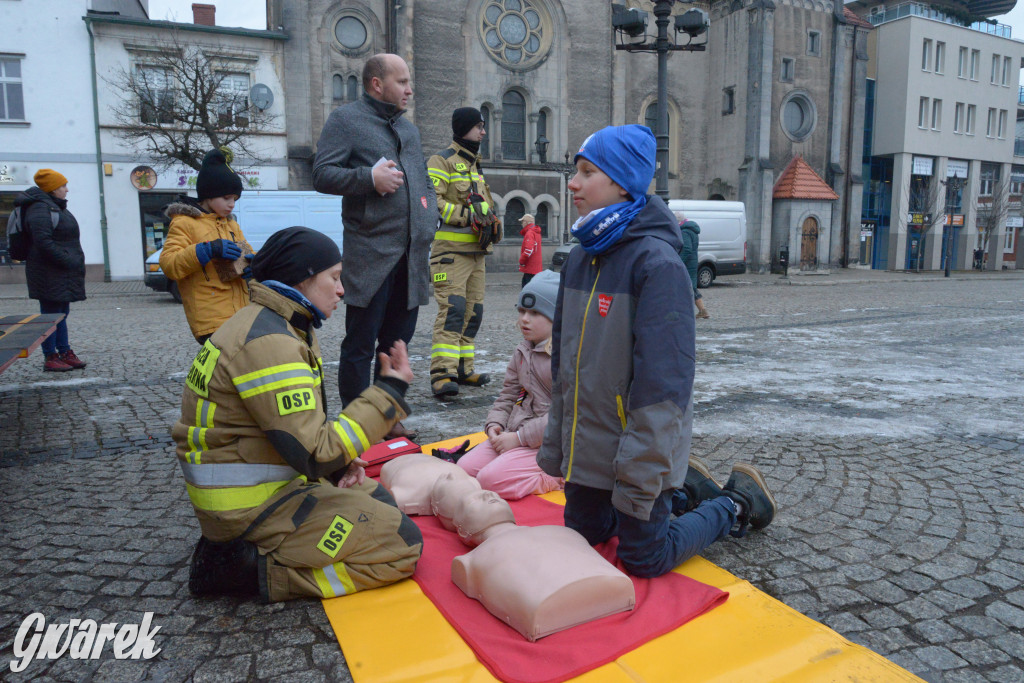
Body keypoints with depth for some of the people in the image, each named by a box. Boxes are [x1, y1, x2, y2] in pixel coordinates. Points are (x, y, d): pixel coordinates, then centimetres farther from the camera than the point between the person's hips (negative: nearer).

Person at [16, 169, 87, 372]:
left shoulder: (56, 207, 18)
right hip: (50, 274, -10)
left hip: (62, 273, 10)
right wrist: (67, 261, -21)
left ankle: (64, 352, 22)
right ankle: (50, 358, 2)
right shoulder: (41, 209, -14)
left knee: (61, 313, 14)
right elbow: (43, 242, -22)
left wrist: (75, 263, 15)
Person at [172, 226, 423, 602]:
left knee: (379, 500, 21)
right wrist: (390, 391, -19)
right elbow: (316, 456, -27)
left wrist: (340, 459, 0)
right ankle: (252, 569, -8)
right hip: (250, 506, -10)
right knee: (403, 544, -10)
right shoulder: (269, 342, -24)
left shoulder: (275, 325, 8)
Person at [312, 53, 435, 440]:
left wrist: (428, 222, 10)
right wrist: (370, 177, -19)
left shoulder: (408, 129, 23)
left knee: (397, 341, 12)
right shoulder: (345, 119, 2)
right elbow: (322, 175, -7)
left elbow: (424, 181, 27)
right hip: (371, 253, -7)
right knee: (360, 346, -1)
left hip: (411, 254, 7)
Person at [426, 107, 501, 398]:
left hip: (476, 251, 9)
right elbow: (430, 201, -17)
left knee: (473, 312, 9)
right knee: (452, 310, -17)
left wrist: (486, 217, 14)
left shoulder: (474, 164, 23)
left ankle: (463, 368, 17)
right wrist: (466, 214, -21)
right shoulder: (442, 161, -4)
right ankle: (442, 374, -19)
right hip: (451, 250, -9)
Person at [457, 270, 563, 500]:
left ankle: (558, 476, -3)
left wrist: (520, 437, -19)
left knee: (490, 479, -22)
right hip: (515, 435, 9)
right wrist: (494, 424, -1)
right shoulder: (522, 351, 13)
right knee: (464, 468, -4)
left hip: (546, 442, -9)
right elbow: (508, 396, 19)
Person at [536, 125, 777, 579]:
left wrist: (640, 472, -22)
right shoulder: (580, 258, 5)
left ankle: (737, 503, 27)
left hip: (634, 447, -7)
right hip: (584, 448, 8)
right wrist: (555, 445, 11)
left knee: (645, 561, 5)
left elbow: (663, 380, -23)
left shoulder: (657, 263, -20)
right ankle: (684, 492, 36)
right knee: (583, 538, 20)